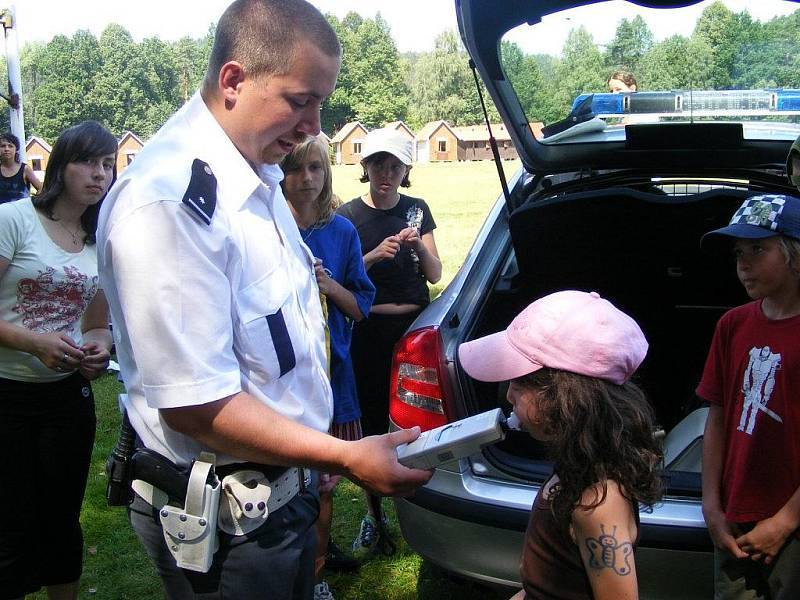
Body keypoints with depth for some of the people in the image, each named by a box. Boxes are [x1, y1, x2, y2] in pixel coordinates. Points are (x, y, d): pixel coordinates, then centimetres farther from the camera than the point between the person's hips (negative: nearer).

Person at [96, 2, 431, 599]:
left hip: (282, 485, 9)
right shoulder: (170, 201, -27)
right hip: (225, 521, -9)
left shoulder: (259, 177, 4)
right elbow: (195, 404, -27)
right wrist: (345, 458, -23)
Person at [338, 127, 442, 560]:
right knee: (374, 422, 2)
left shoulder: (417, 210, 6)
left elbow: (435, 274, 4)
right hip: (370, 329, -2)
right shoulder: (348, 215, -3)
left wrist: (419, 246, -16)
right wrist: (374, 255, -21)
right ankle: (373, 516, 17)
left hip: (416, 324, 2)